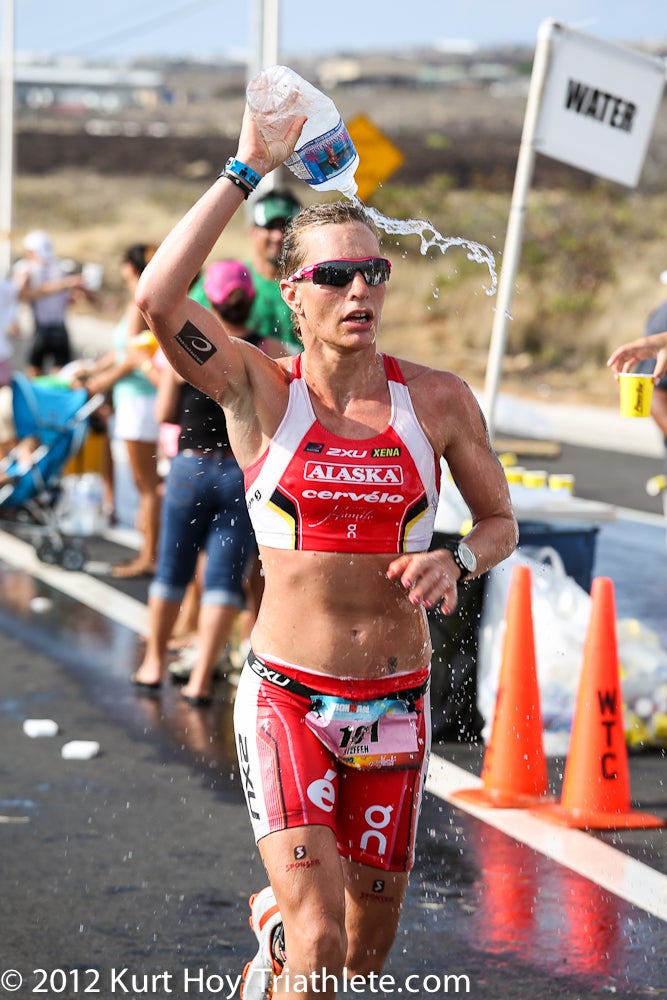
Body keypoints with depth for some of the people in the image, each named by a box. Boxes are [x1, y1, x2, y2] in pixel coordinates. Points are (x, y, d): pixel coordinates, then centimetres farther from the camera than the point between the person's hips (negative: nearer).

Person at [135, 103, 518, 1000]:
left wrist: (454, 562, -11)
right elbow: (158, 297, -21)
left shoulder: (438, 400, 1)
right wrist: (248, 171, -17)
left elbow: (501, 522, 12)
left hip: (395, 705, 3)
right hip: (286, 696, -3)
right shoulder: (262, 393, -5)